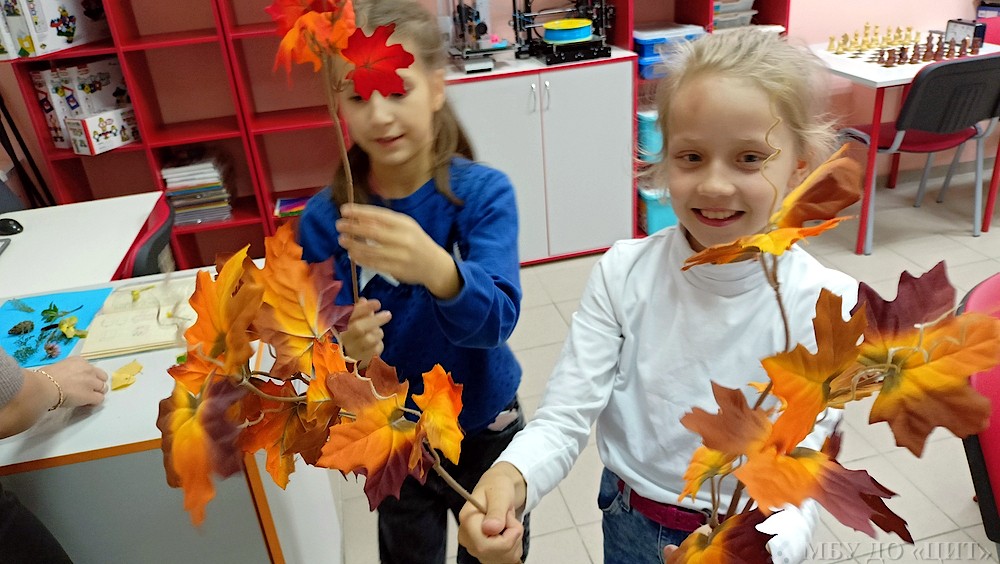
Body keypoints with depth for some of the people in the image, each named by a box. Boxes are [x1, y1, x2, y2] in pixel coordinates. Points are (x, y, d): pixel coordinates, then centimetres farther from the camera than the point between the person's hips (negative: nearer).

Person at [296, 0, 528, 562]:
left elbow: (497, 319, -32)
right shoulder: (325, 218, -16)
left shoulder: (485, 192, -20)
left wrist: (435, 268, -53)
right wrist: (347, 350, -39)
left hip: (485, 428, 0)